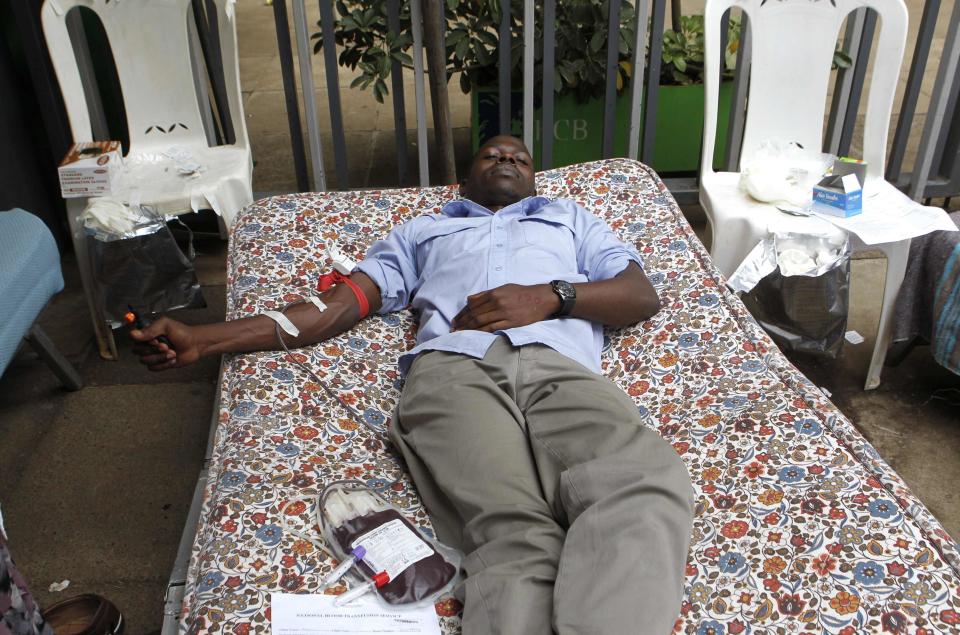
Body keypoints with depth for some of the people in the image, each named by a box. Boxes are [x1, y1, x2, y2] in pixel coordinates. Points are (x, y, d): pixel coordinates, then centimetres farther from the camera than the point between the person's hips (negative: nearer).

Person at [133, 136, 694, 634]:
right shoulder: (421, 231, 39)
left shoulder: (572, 218, 40)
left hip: (561, 366, 1)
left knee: (646, 484, -36)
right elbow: (336, 310, 28)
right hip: (453, 370, 0)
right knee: (513, 530, -36)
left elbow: (642, 295, 23)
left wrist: (551, 295, 2)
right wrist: (203, 340, 17)